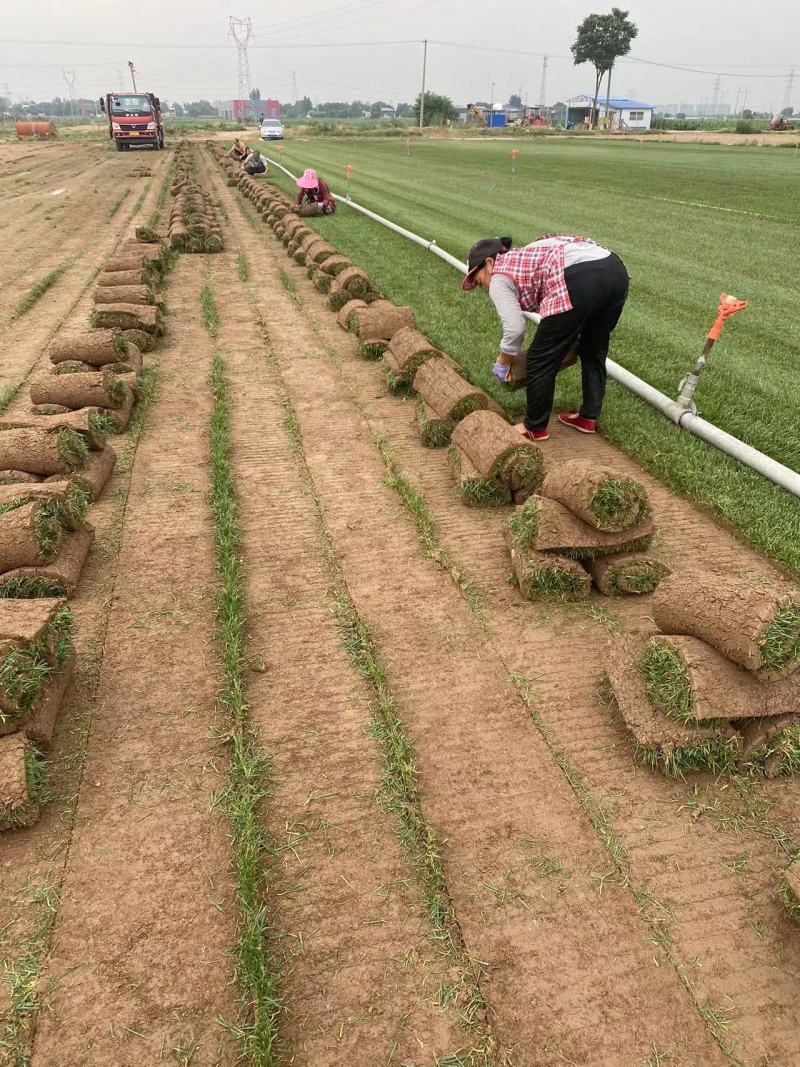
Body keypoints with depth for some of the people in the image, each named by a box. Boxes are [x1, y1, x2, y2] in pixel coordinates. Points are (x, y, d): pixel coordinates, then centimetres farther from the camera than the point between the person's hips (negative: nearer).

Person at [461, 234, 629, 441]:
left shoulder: (500, 278, 12)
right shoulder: (529, 255, 35)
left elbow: (514, 329, 2)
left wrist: (502, 364, 18)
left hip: (579, 282, -9)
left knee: (540, 361, 7)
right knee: (594, 351, 25)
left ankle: (535, 428, 20)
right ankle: (588, 418, 35)